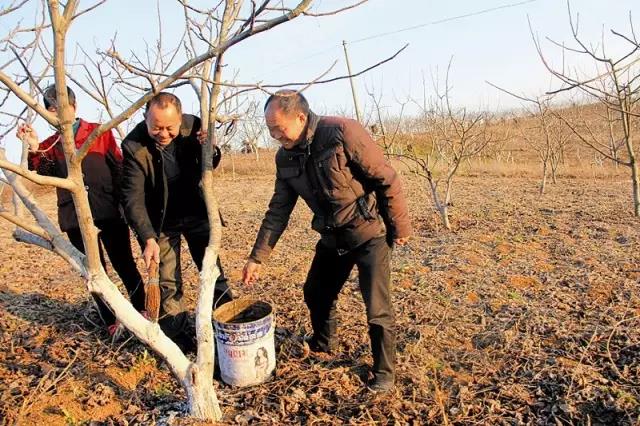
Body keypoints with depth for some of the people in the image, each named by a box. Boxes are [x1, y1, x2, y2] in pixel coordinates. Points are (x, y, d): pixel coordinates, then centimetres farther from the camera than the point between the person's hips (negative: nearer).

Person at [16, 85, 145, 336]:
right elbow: (45, 175, -3)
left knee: (124, 265, 6)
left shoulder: (100, 132, 6)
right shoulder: (50, 144, 12)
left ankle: (142, 311, 22)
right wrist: (34, 149, -19)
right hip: (75, 219, 2)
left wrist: (125, 202, -2)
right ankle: (111, 321, 21)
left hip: (109, 213, -2)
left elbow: (119, 168, 4)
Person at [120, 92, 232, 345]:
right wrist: (148, 238, -34)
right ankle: (174, 335, 22)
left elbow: (209, 167, 2)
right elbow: (133, 198, -23)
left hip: (195, 210, 2)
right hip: (161, 219, -2)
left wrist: (210, 149, -21)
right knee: (167, 283, 6)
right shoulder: (133, 146, -23)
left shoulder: (193, 126, -15)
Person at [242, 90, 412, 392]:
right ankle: (322, 344, 44)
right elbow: (278, 211, 3)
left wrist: (400, 226, -11)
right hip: (332, 238, 7)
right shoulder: (285, 158, -3)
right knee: (315, 293, 16)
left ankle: (384, 372, 18)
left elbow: (386, 179, -19)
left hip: (370, 233, -6)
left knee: (377, 307, -3)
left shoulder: (343, 133, -25)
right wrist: (258, 257, 1)